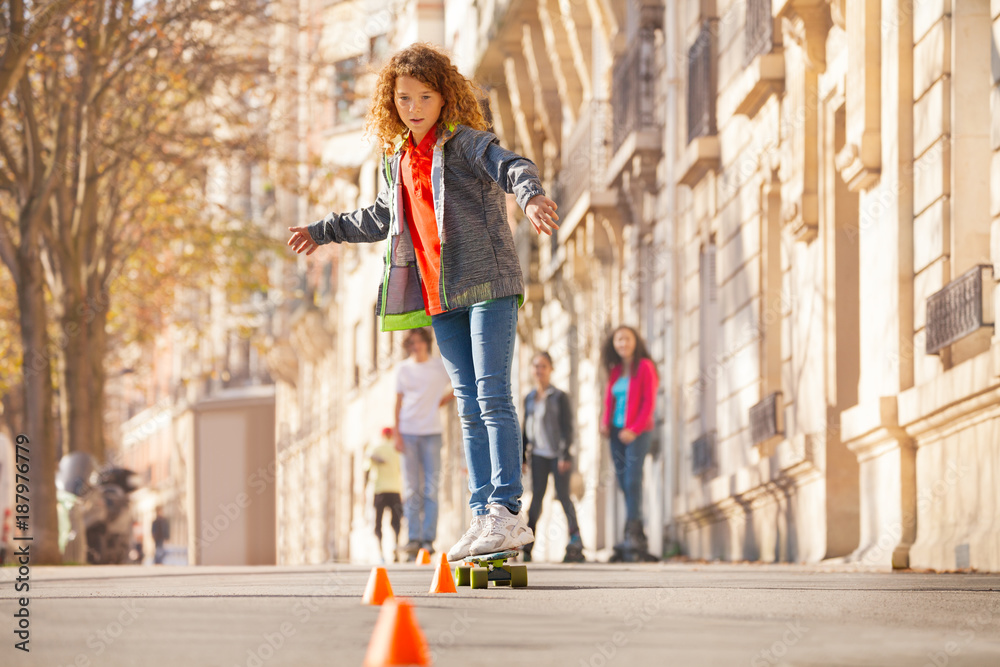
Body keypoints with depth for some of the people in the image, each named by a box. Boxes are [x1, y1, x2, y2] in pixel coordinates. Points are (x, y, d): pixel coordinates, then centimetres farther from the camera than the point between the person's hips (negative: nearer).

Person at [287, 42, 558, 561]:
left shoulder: (466, 142, -5)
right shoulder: (398, 161, 16)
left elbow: (510, 166, -23)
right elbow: (381, 218, 33)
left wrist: (531, 193, -46)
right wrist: (324, 232, 42)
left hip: (488, 284, -7)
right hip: (440, 297, 7)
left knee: (493, 397, -13)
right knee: (469, 407, 6)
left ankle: (507, 512, -16)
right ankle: (482, 516, 6)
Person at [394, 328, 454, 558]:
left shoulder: (440, 366, 7)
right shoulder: (403, 369, 10)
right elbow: (399, 403, 9)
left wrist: (443, 400, 2)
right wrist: (397, 434, 1)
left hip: (431, 432, -1)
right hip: (408, 432, 1)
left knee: (431, 487, -5)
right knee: (412, 489, -1)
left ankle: (428, 539, -5)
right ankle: (413, 538, -1)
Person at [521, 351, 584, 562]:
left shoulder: (560, 397, -2)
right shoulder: (530, 398, 12)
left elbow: (567, 427, -5)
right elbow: (526, 428, 18)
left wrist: (565, 454, -12)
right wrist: (522, 456, 14)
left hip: (558, 455, -4)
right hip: (538, 455, 4)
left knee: (563, 495, -5)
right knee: (536, 497, 1)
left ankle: (576, 541, -2)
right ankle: (526, 543, -1)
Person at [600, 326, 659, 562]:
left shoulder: (645, 367, -2)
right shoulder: (615, 371, 15)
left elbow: (649, 403, -8)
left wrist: (634, 430, -16)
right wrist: (605, 424, 0)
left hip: (637, 433, -6)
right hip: (617, 433, 6)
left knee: (632, 480, -16)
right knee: (623, 483, 1)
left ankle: (632, 536, -21)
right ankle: (640, 541, 4)